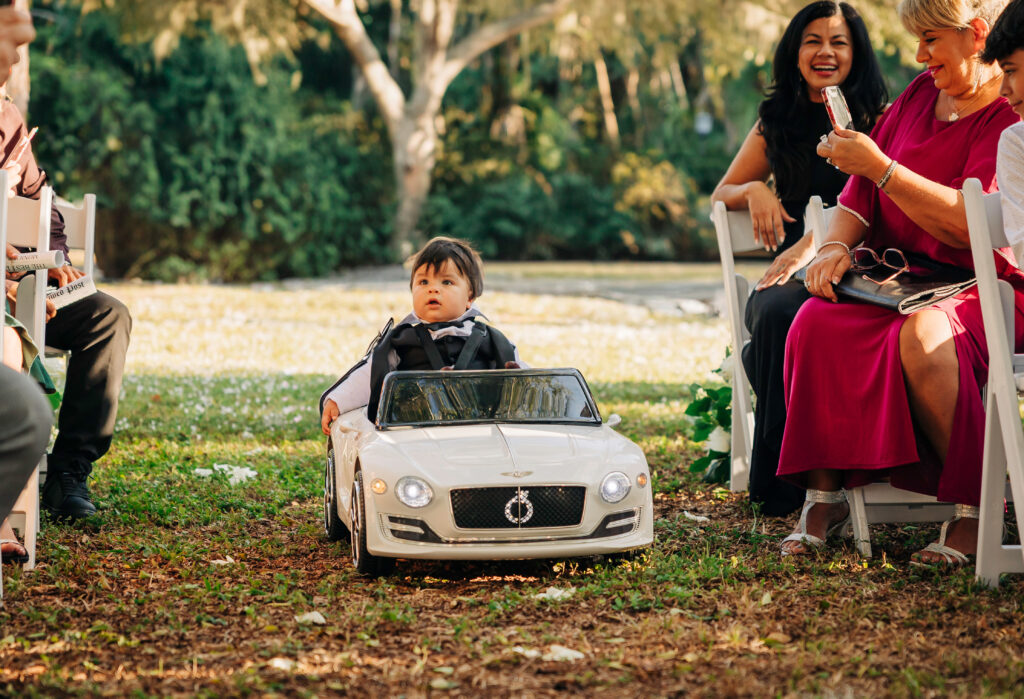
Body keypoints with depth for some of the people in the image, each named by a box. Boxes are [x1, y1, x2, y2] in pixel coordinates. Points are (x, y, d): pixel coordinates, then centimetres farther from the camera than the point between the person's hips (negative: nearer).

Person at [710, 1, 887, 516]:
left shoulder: (879, 119, 9)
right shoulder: (777, 122, 21)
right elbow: (720, 195, 28)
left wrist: (815, 244, -20)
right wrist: (754, 190, 3)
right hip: (792, 271, 3)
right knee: (778, 313, -36)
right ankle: (779, 481, -30)